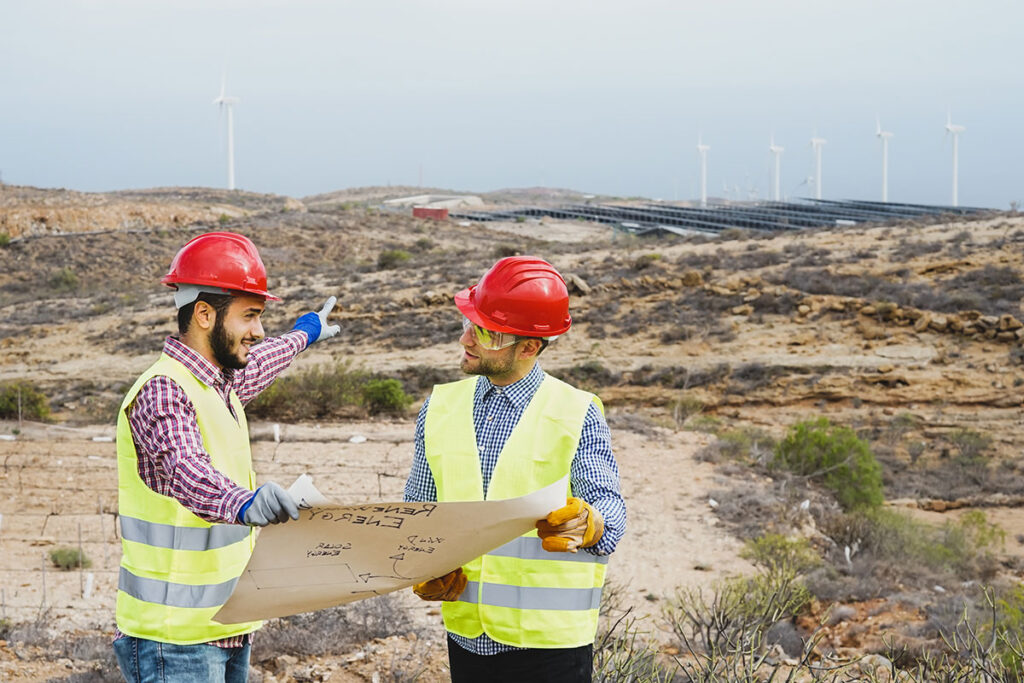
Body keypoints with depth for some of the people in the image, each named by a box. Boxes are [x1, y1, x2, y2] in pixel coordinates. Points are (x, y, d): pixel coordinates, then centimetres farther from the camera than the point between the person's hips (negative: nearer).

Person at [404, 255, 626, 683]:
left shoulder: (576, 415, -6)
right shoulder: (440, 408, 7)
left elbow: (609, 508, -15)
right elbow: (417, 508, 12)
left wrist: (585, 524, -37)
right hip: (466, 636, 4)